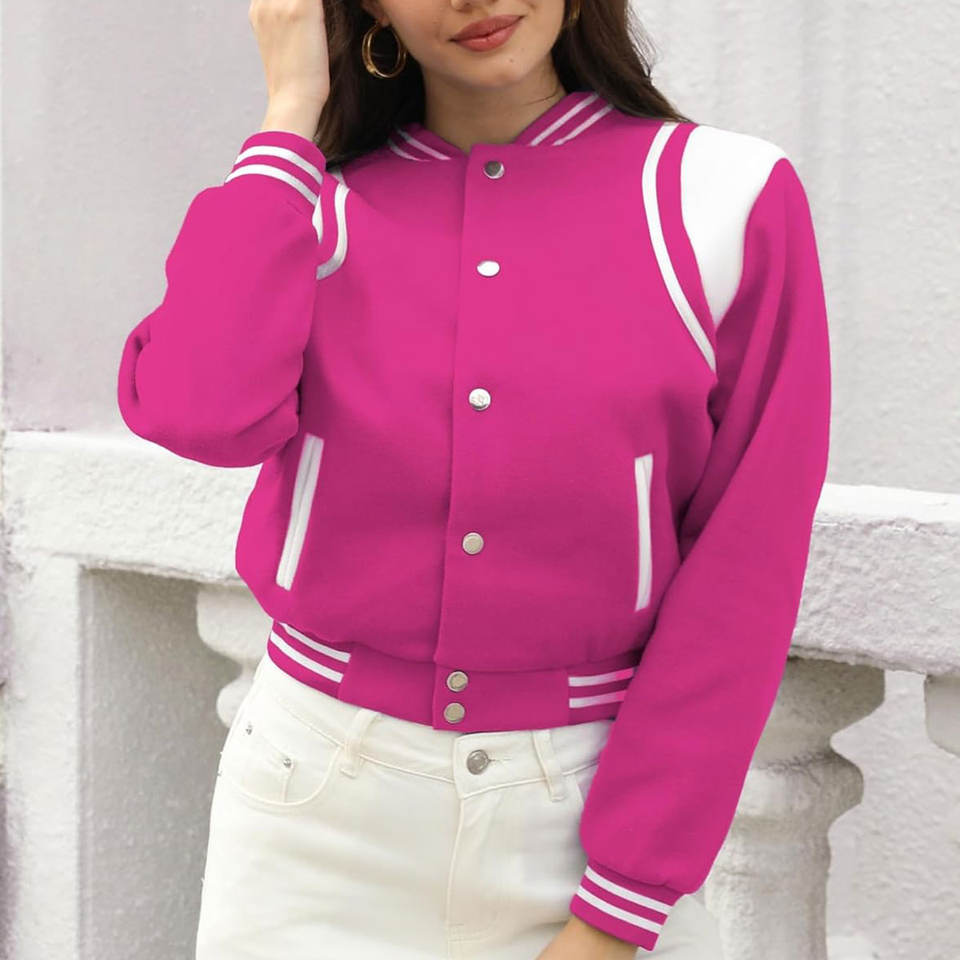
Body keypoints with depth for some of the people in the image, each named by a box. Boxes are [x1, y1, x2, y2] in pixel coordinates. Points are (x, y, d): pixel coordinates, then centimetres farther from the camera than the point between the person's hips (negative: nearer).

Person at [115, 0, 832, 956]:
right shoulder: (308, 204, -1)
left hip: (594, 798, -1)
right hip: (322, 806, 1)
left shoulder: (727, 198, -7)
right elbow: (200, 412, -20)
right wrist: (291, 114, -12)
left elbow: (742, 573, -8)